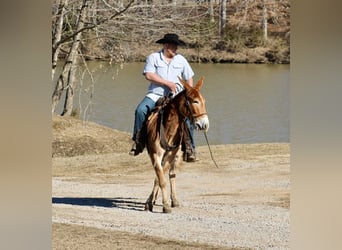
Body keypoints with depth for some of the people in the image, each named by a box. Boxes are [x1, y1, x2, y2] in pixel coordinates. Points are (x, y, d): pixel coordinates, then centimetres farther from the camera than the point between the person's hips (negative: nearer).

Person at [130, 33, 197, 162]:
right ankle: (138, 141, -11)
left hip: (176, 95, 2)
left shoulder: (181, 60, 13)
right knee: (141, 110, -26)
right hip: (155, 94, -2)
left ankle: (189, 148, -7)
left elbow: (189, 78, 22)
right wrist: (167, 83, -14)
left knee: (188, 117, -19)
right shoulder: (153, 57, 4)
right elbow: (148, 75, -9)